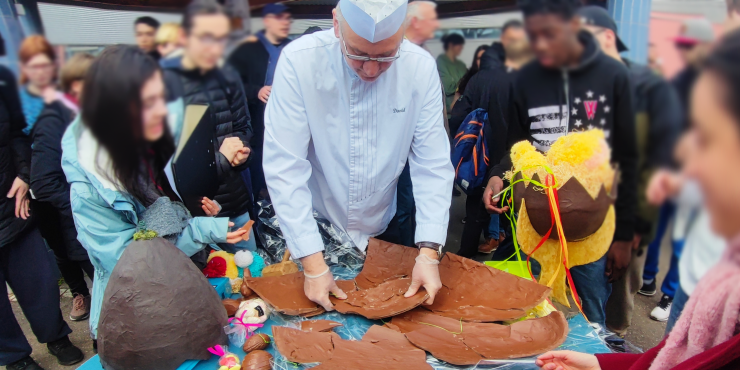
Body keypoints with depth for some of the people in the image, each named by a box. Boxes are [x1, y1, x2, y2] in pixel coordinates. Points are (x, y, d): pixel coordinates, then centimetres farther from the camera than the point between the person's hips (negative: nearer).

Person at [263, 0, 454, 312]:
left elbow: (433, 165, -14)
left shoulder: (421, 67, -17)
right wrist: (313, 264, -24)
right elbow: (284, 166, -23)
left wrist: (429, 252, -22)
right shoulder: (299, 61, -23)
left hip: (382, 229, 2)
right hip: (316, 228, -1)